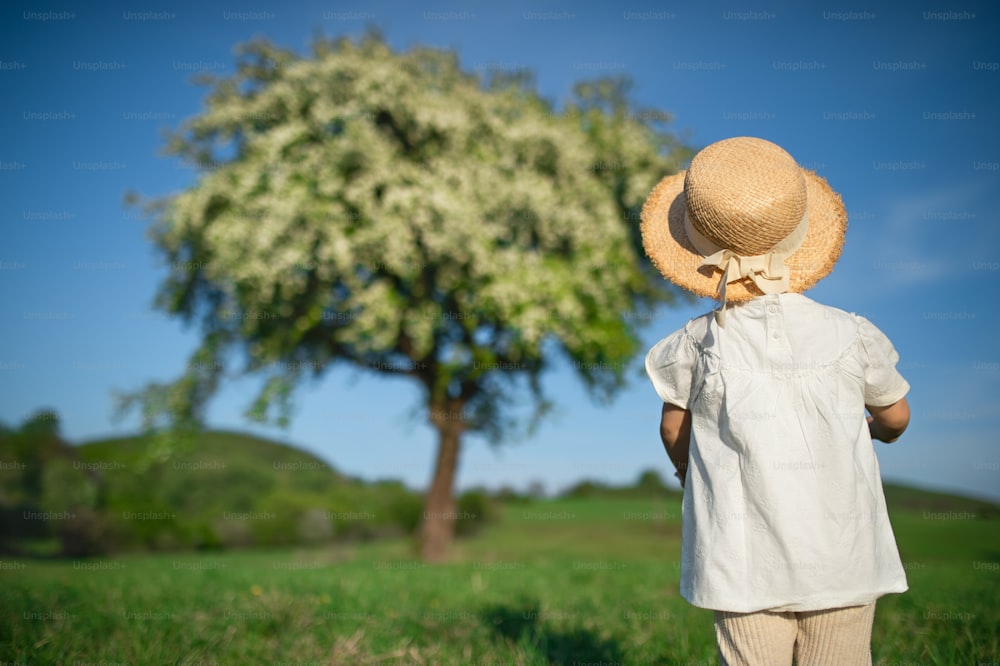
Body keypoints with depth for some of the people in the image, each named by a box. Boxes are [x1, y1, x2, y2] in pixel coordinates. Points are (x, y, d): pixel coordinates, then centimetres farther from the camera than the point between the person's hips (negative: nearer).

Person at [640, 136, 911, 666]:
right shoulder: (851, 334, -6)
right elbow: (896, 417, 11)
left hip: (747, 568, -1)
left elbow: (673, 429, 7)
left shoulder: (698, 344, -9)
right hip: (844, 563, 1)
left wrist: (688, 471, 29)